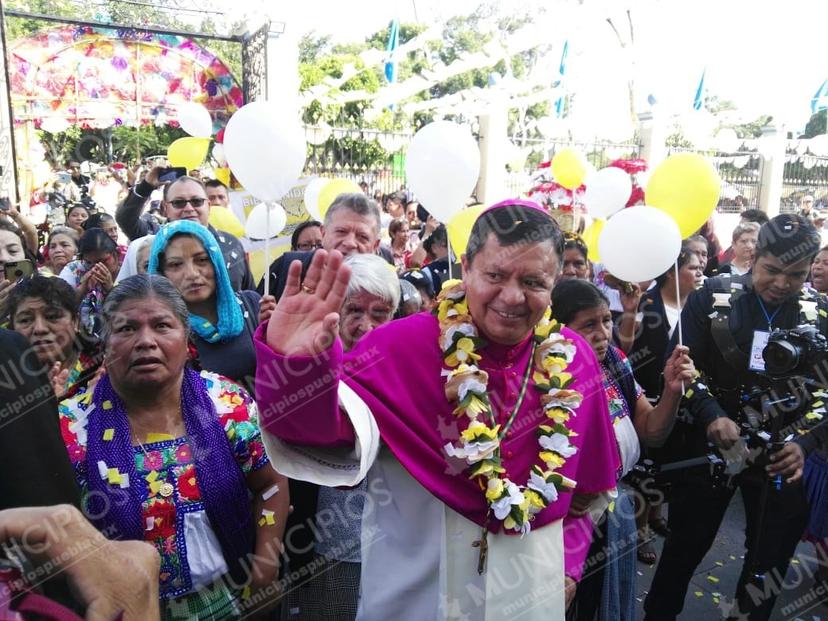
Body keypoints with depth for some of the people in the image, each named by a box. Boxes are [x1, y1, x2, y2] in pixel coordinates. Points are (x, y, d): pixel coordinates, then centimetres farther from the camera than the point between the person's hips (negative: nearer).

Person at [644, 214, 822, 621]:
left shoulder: (818, 314, -3)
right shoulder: (711, 297, -9)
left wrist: (803, 443, -18)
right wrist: (711, 416, -26)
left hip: (782, 453, 2)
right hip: (711, 443, -2)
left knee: (771, 557, 18)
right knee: (685, 546, 13)